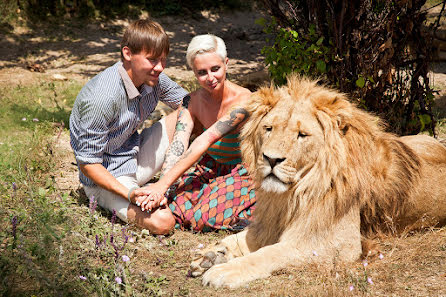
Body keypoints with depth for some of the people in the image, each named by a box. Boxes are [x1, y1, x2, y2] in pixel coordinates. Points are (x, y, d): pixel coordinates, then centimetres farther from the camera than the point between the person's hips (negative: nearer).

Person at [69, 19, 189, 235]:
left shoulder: (154, 78, -9)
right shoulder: (102, 98, -31)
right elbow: (88, 164, -24)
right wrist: (130, 194, -34)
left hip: (136, 157, 8)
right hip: (108, 176, -7)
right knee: (162, 222, -28)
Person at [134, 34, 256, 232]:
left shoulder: (243, 100, -25)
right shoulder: (192, 102, -7)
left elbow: (204, 142, -32)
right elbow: (177, 147, -20)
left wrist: (163, 184, -37)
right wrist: (162, 189, -38)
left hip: (243, 173, -4)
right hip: (211, 169, 5)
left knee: (204, 217, -26)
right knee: (174, 209, -20)